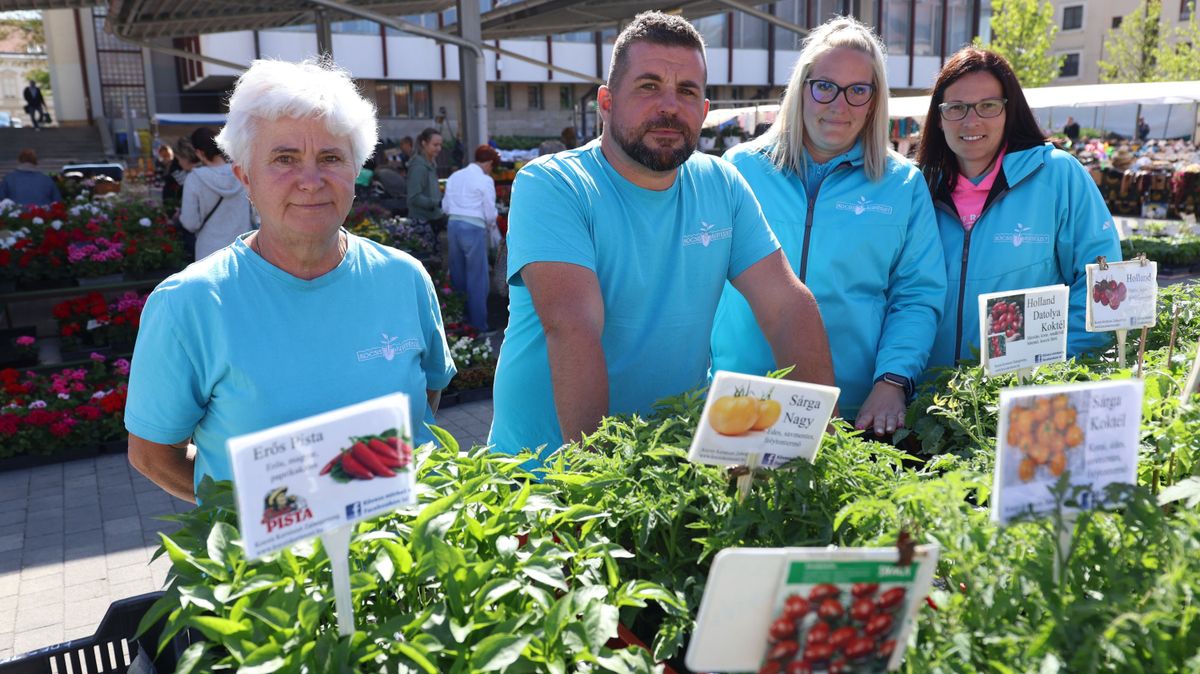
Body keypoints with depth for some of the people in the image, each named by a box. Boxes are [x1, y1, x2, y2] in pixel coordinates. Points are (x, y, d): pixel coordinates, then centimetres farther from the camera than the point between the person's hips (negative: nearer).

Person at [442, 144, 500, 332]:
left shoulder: (455, 176, 12)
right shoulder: (485, 180, -6)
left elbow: (445, 206, 12)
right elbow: (490, 213, -6)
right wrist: (493, 231, 11)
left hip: (453, 225, 7)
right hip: (474, 227, -6)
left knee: (457, 274, 16)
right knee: (478, 279, 2)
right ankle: (478, 324, 6)